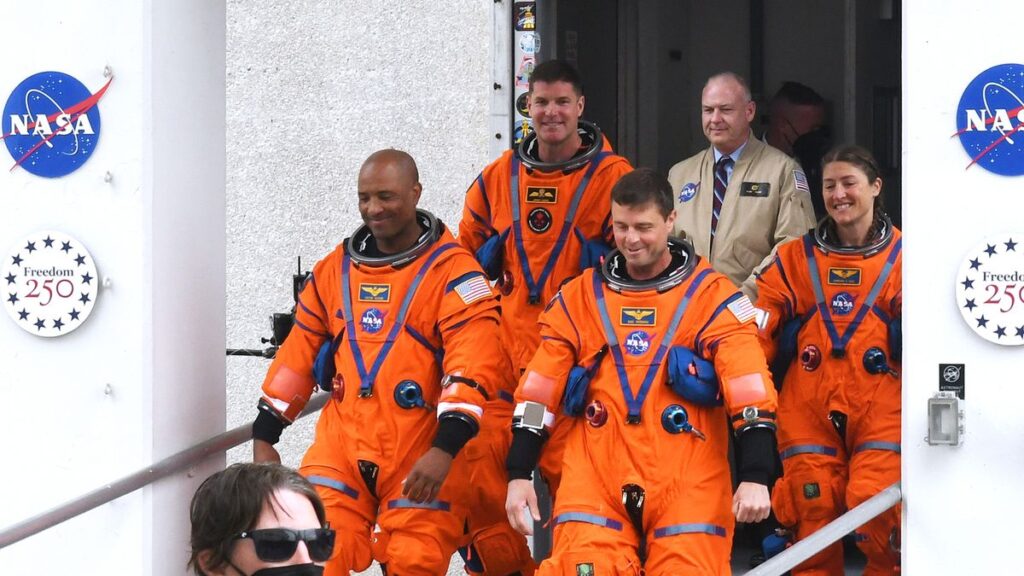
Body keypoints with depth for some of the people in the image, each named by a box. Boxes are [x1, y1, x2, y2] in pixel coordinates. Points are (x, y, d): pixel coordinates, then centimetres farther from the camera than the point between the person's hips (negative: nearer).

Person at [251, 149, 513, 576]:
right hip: (342, 444, 4)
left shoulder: (452, 272, -5)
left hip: (422, 456, -4)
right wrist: (264, 436, 16)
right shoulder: (335, 270, 13)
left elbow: (472, 365, -14)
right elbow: (299, 353, 19)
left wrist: (446, 447, -24)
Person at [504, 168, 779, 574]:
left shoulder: (712, 296, 2)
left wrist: (755, 477, -15)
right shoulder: (578, 298, 10)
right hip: (595, 477, 1)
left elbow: (749, 389, -6)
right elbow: (540, 390, 10)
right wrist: (519, 475, 3)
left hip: (688, 481, -1)